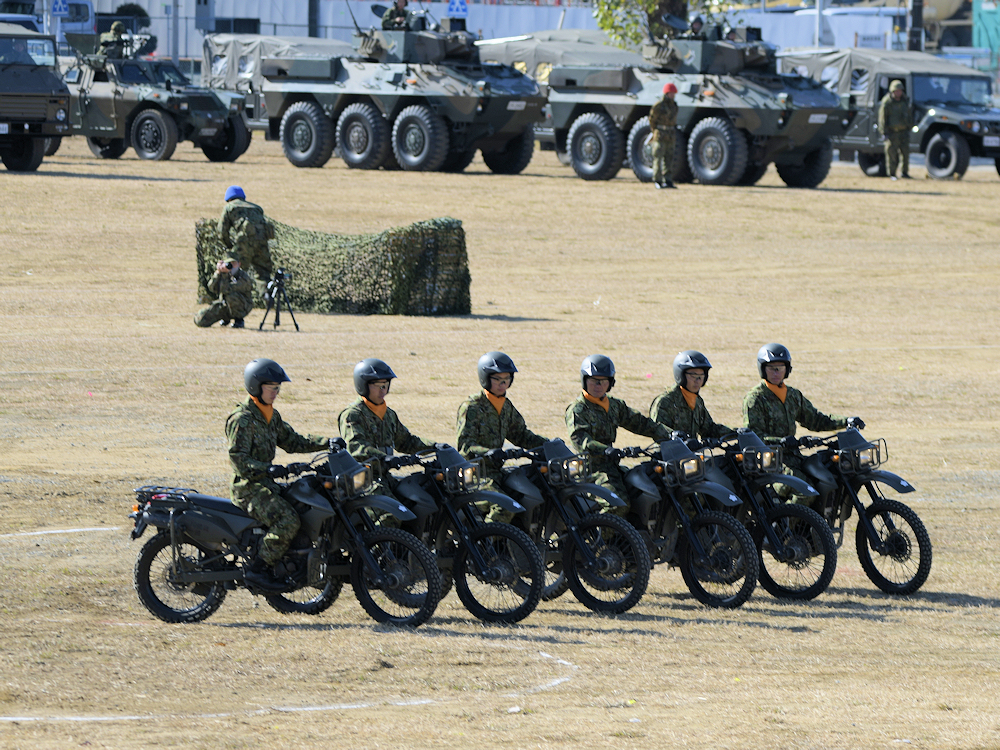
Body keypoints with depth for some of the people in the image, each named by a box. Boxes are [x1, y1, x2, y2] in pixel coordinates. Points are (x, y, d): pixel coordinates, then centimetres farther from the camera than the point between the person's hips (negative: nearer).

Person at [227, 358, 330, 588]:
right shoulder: (242, 418, -15)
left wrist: (326, 443, 11)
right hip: (248, 486, -10)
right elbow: (237, 457, -23)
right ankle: (259, 569, -21)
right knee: (288, 520, -27)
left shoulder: (271, 416, 14)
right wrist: (266, 469, -37)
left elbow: (291, 441, 21)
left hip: (266, 483, 10)